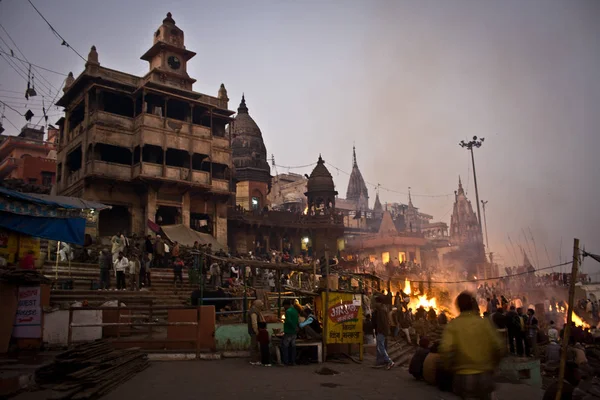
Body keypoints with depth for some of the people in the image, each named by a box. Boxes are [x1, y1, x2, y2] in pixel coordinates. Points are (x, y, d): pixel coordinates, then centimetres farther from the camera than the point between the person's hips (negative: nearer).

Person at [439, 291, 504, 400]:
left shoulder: (452, 324, -6)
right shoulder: (484, 323, -3)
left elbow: (445, 349, -18)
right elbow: (498, 347, -4)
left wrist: (451, 368, -1)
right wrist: (491, 366, 12)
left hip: (462, 377, -2)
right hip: (484, 376, 2)